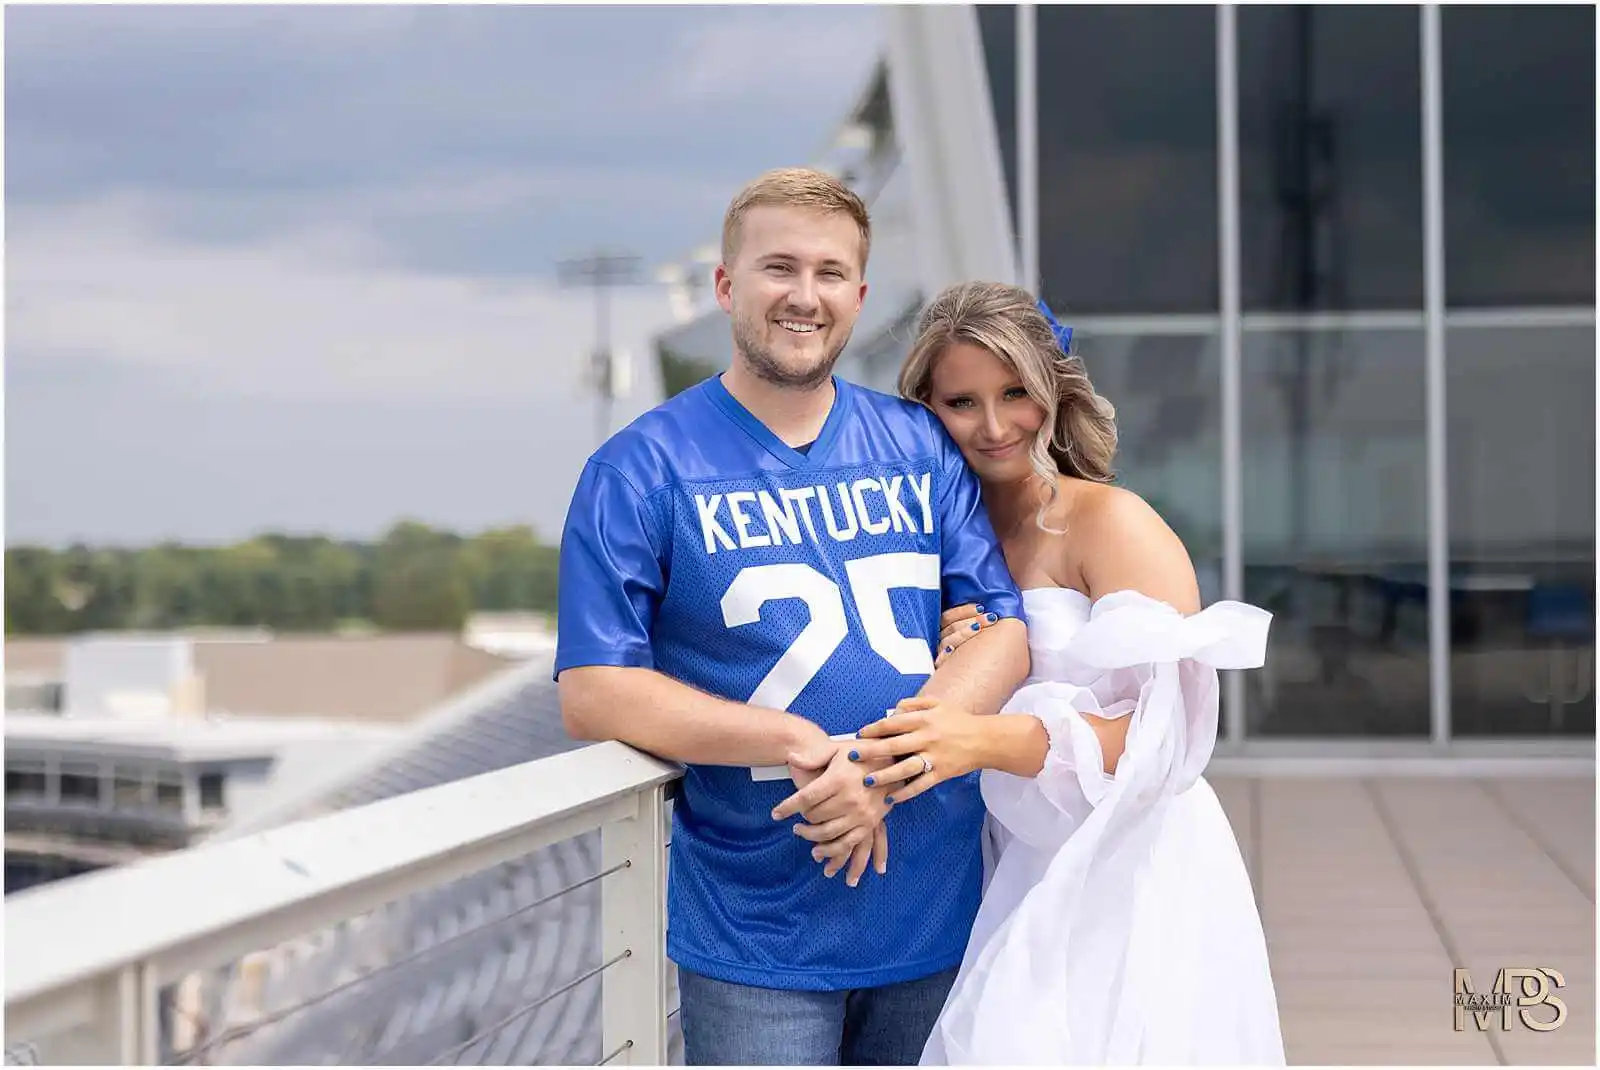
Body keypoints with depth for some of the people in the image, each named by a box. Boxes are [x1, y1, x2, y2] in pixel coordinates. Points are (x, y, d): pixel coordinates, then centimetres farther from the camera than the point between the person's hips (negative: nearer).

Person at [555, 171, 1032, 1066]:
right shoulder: (641, 470, -5)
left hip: (936, 912, 4)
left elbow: (1003, 633, 1)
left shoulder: (924, 447, 6)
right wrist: (806, 746, -20)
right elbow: (593, 692, -11)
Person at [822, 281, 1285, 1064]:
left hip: (1129, 885, -5)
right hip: (1026, 887, 5)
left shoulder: (1113, 523, -8)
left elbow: (1168, 732, -17)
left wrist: (989, 739, -29)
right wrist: (947, 669, -3)